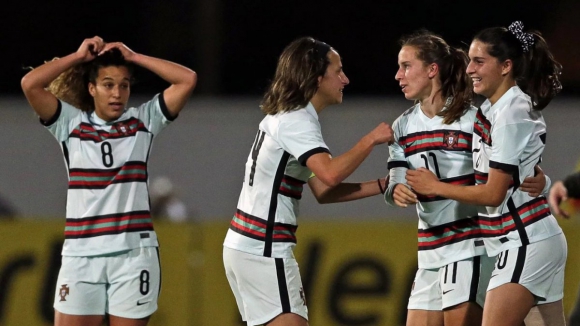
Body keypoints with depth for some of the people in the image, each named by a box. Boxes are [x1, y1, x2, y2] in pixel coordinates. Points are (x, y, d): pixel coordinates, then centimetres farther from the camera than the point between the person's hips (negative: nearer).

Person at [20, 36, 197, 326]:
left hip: (134, 253, 0)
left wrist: (133, 57, 1)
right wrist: (79, 56, 1)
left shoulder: (143, 121, 6)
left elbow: (187, 80, -1)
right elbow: (30, 84, -7)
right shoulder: (70, 123, 5)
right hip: (81, 255, 0)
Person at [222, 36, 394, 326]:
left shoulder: (284, 117, 16)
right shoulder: (297, 120, -14)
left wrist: (382, 185, 9)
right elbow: (330, 174, -29)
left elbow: (323, 190, 16)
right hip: (263, 250, -10)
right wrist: (371, 140, -17)